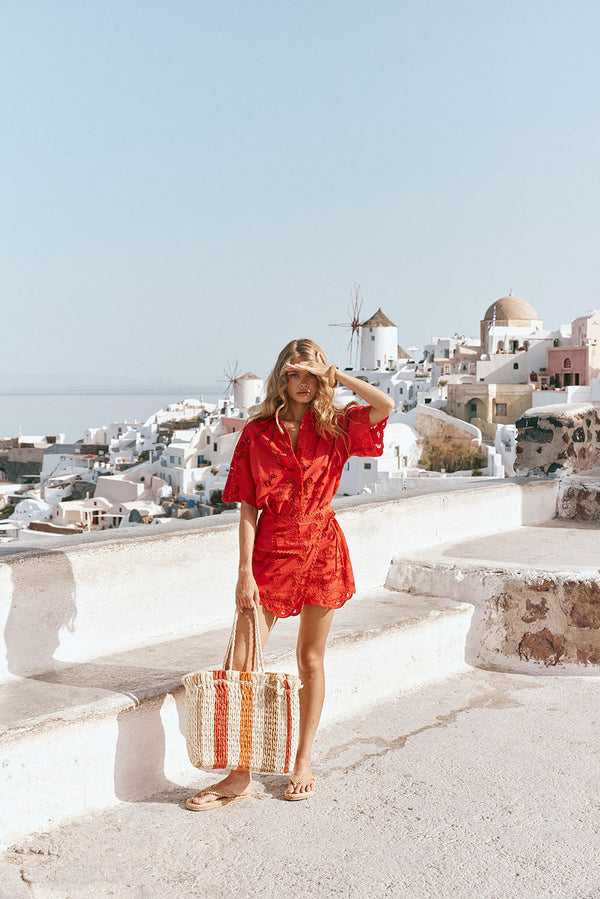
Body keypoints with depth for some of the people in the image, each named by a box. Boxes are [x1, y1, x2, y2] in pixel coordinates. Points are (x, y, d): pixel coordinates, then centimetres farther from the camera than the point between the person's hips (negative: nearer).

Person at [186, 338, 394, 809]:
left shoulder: (335, 427, 2)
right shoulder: (257, 433, 1)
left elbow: (385, 405, -17)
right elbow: (247, 508, -2)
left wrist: (334, 374, -12)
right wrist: (245, 571, -8)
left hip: (322, 550, 0)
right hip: (270, 552, 0)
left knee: (310, 660, 10)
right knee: (242, 661, -5)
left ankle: (303, 762, 27)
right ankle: (240, 775, 7)